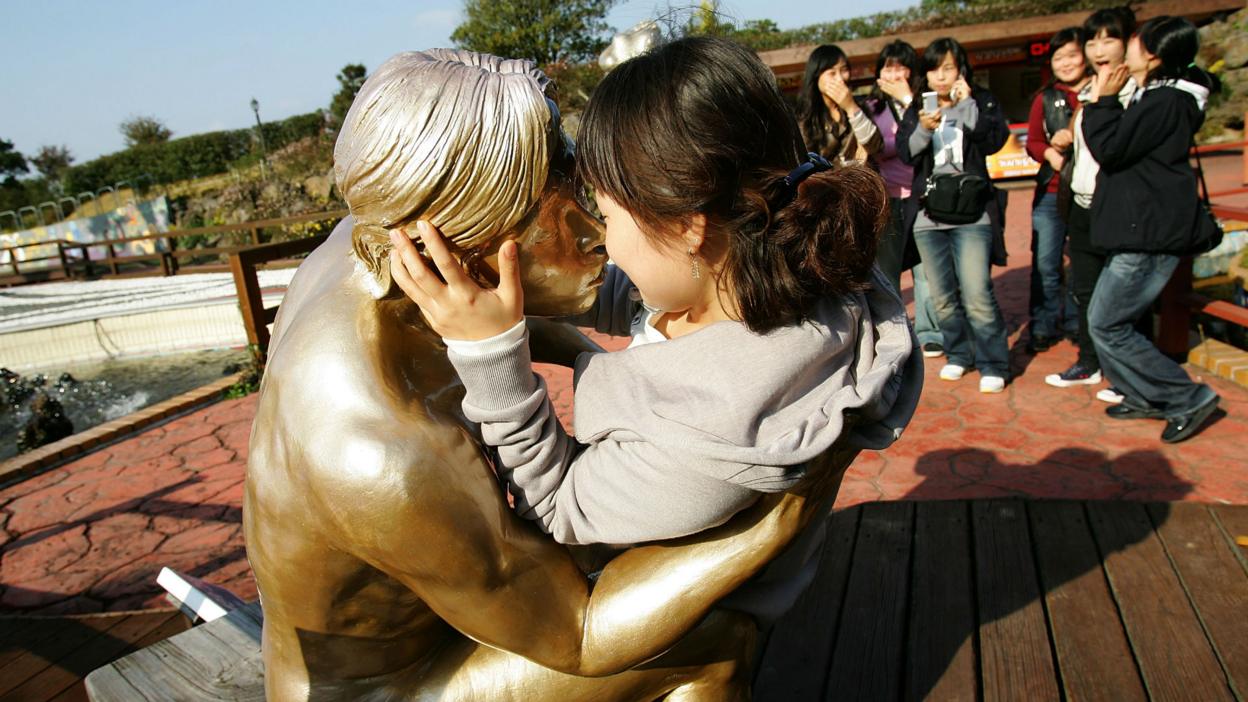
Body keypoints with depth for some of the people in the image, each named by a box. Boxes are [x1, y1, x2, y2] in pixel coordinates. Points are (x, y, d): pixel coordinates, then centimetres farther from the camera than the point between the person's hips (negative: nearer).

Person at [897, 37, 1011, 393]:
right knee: (942, 297, 8)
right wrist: (922, 129, -20)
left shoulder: (981, 101, 7)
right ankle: (958, 354, 24)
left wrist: (966, 105, -13)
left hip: (971, 215, -3)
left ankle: (993, 364, 2)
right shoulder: (916, 109, 13)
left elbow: (995, 139, -8)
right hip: (927, 215, 3)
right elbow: (905, 151, -2)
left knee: (977, 295, -10)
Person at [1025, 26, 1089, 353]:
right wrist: (1050, 153, -12)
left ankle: (1077, 324, 19)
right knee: (1045, 264, 2)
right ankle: (1044, 327, 13)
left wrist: (1076, 138, -15)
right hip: (1052, 192, 2)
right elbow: (1033, 142, 8)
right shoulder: (1046, 98, 11)